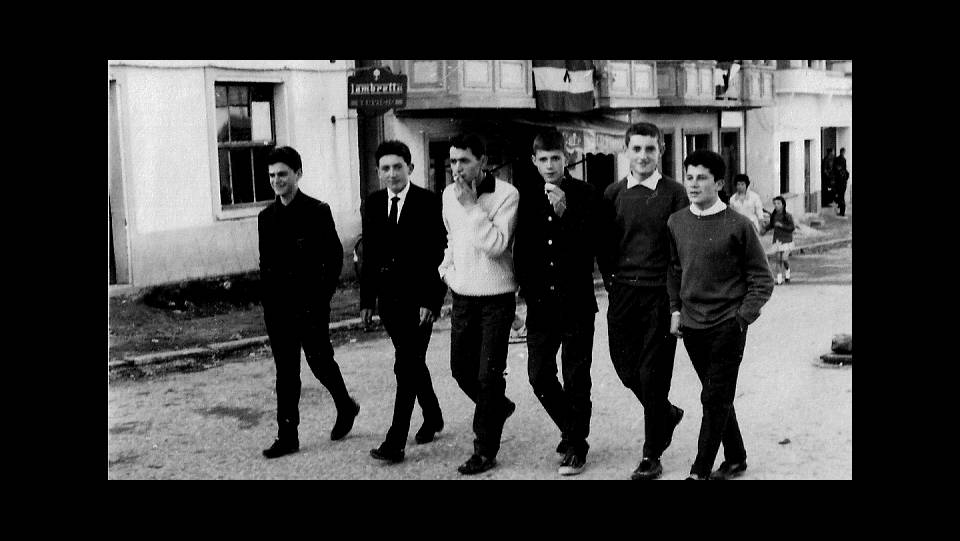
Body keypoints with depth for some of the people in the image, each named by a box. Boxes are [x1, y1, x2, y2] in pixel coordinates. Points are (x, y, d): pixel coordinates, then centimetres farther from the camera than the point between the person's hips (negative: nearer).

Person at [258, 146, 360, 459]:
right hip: (278, 309, 4)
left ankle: (346, 407, 31)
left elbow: (335, 257, -5)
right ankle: (287, 436, 9)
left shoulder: (317, 211, -5)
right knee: (285, 372, 5)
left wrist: (322, 297, -9)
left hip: (310, 305, -4)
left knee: (320, 362, 5)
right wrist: (268, 300, 6)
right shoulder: (267, 216, 9)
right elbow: (265, 263, 14)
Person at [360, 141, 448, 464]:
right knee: (413, 363, 17)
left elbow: (438, 255, -11)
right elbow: (369, 255, 11)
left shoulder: (429, 203, -9)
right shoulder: (372, 204, 8)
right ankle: (432, 416, 37)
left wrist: (430, 301, -16)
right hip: (389, 297, 6)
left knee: (406, 367, -8)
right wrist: (367, 301, 8)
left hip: (418, 299, -5)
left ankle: (395, 442, -5)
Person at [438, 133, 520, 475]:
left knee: (489, 375, -2)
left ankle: (485, 450, 9)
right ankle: (499, 407, 39)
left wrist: (472, 205, -23)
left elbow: (497, 245, -24)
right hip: (462, 295, 6)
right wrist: (446, 268, 10)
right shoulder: (448, 194, 5)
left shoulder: (506, 195, -13)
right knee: (461, 368, 12)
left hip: (496, 296, -6)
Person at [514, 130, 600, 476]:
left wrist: (565, 212, -21)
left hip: (576, 301, -3)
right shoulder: (526, 195, 5)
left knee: (576, 379, 3)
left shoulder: (584, 194, -4)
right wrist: (521, 289, 7)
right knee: (539, 375, 5)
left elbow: (591, 243, -11)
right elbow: (520, 245, 11)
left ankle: (575, 447, 17)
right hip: (540, 301, 3)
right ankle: (572, 429, 29)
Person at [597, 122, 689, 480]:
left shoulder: (674, 193, -2)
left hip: (660, 293, -3)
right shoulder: (613, 193, 6)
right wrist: (611, 278, 4)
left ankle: (652, 457, 13)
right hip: (622, 291, 4)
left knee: (653, 374, 0)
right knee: (625, 365, 9)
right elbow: (603, 241, 12)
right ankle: (667, 414, 38)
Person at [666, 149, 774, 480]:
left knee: (715, 400, -2)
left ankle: (700, 472, 4)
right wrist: (675, 309, 7)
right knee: (717, 397, 16)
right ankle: (735, 459, 31)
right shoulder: (676, 223, 3)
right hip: (691, 325, 5)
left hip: (727, 326, -4)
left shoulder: (738, 226, -9)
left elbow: (762, 280, -3)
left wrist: (742, 318, -10)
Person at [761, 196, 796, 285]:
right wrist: (765, 230, 12)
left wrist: (781, 225, -20)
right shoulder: (774, 215, 4)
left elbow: (792, 228, -11)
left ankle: (787, 270, 20)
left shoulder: (787, 216, -9)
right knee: (778, 259, 0)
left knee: (785, 258, -11)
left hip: (787, 240, -4)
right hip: (777, 240, 4)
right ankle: (779, 279, 5)